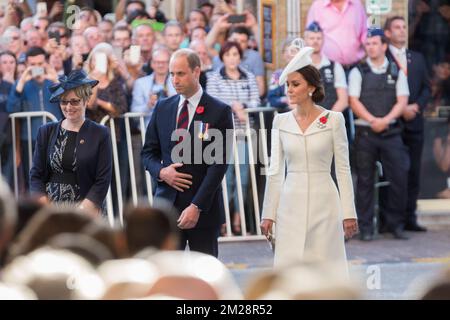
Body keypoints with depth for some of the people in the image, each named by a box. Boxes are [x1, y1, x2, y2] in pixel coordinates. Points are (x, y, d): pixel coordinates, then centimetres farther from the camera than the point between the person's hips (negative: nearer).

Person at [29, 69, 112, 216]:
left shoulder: (100, 134, 4)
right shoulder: (46, 132, 11)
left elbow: (103, 180, -1)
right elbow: (36, 175, 10)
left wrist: (82, 211, -11)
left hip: (87, 209, -2)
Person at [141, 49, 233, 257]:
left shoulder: (219, 112, -5)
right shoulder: (162, 108, 9)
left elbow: (219, 164, -9)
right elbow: (148, 152, 16)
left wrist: (197, 206, -16)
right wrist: (160, 172, -7)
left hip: (203, 209, -3)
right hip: (167, 203, 3)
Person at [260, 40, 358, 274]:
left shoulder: (333, 120, -2)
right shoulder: (281, 121, 6)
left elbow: (343, 169, -1)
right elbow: (275, 171, 8)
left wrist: (348, 213, -5)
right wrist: (268, 213, 5)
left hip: (323, 203, -2)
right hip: (291, 204, 2)